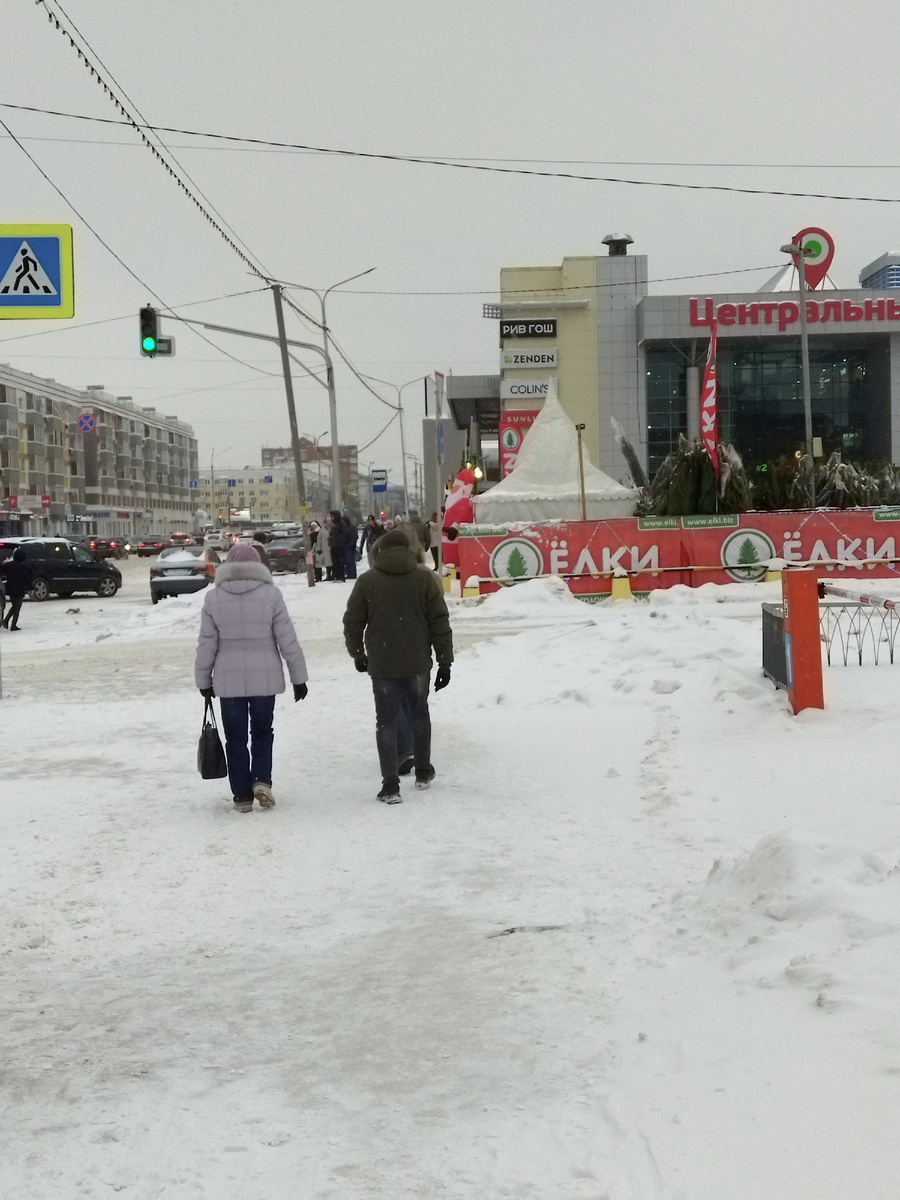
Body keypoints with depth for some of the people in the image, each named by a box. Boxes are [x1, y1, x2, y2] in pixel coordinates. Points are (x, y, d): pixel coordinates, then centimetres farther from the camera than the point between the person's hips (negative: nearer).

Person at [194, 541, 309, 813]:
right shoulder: (270, 594, -5)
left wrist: (203, 679, 11)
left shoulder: (213, 597, -3)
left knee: (235, 737, 9)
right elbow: (288, 640, -4)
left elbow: (207, 644, 0)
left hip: (228, 680, 0)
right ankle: (262, 780, -1)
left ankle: (242, 795, 10)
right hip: (265, 678, 0)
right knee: (262, 732, 16)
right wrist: (298, 677, 4)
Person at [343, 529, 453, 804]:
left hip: (382, 666, -1)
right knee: (419, 713, 21)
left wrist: (357, 654, 18)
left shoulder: (366, 581, -3)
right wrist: (445, 661, 4)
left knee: (386, 721, 5)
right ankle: (423, 772, 31)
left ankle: (390, 784, -1)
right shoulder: (425, 579, -2)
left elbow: (352, 623, 1)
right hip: (417, 663, 1)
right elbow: (440, 623, -2)